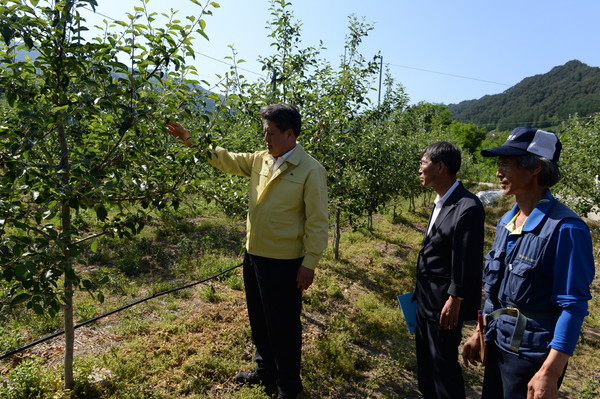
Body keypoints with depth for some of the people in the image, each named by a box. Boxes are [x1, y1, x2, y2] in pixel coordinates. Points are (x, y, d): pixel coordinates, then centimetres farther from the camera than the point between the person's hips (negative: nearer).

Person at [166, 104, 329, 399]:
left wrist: (309, 264, -16)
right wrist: (190, 139, 8)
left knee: (284, 327, 9)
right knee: (259, 320, 22)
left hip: (283, 263, -7)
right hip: (253, 255, 7)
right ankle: (265, 370, 45)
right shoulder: (260, 160, 5)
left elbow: (317, 222, -16)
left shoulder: (310, 171, -15)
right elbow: (225, 159, 14)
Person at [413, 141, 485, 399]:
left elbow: (467, 261, -21)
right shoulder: (440, 201, 6)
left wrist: (454, 301, -16)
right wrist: (421, 290, 15)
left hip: (444, 300, -9)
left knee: (443, 361, 7)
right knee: (425, 356, 22)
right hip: (426, 296, 9)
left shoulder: (467, 206, -22)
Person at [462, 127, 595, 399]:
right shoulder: (506, 222, 3)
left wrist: (550, 373, -23)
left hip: (532, 354, -7)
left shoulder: (564, 228, -20)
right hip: (498, 344, 7)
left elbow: (573, 306, -20)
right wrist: (479, 332, 13)